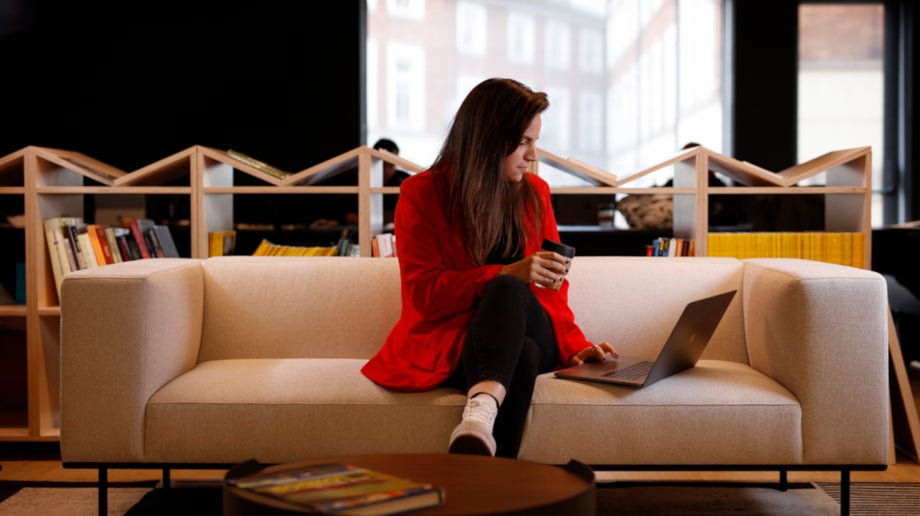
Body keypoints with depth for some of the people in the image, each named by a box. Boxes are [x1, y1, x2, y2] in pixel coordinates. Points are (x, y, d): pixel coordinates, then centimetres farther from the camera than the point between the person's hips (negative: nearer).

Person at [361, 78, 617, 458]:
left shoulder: (534, 193, 12)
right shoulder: (422, 194, -1)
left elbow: (551, 288, 16)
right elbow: (423, 292, -8)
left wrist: (572, 344, -1)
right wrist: (508, 274, -19)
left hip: (526, 333, 3)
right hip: (446, 340, -2)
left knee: (508, 292, -36)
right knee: (516, 334, -39)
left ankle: (481, 412, -64)